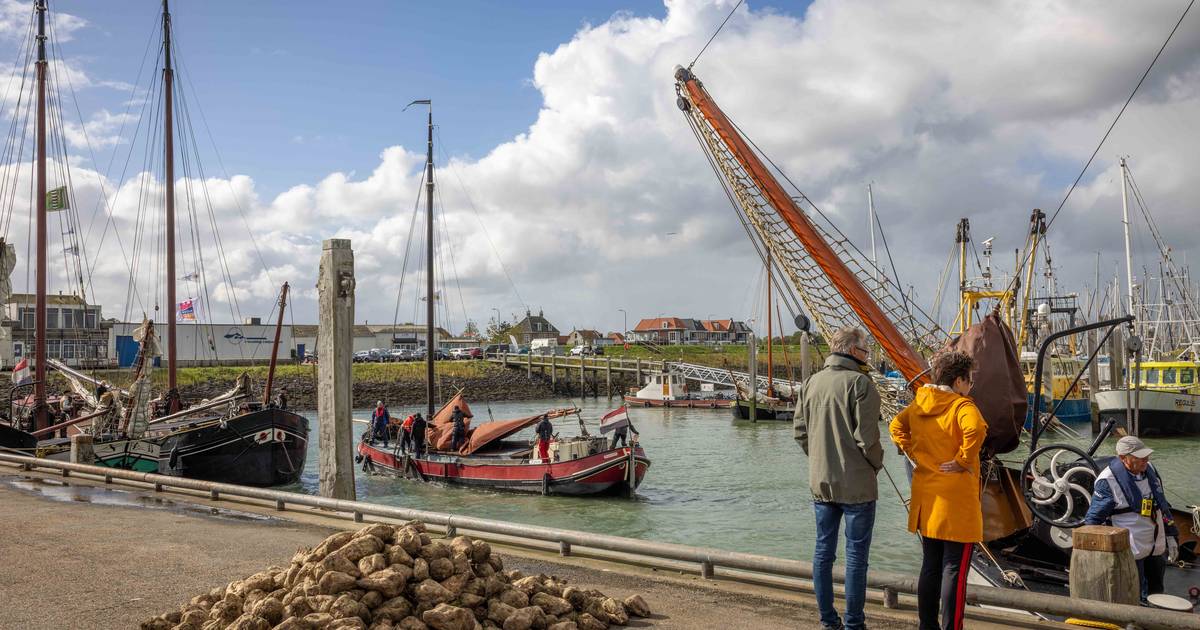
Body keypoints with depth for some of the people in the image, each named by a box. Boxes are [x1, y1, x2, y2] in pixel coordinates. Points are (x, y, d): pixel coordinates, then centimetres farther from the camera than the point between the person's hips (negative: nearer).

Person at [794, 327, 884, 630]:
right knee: (856, 554, 3)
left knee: (823, 550, 12)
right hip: (856, 484, -6)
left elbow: (800, 430, 9)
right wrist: (877, 463, 0)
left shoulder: (812, 382, 6)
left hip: (820, 482, 6)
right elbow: (867, 436, -17)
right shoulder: (860, 383, -14)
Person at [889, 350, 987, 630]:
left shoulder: (918, 404, 6)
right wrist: (962, 461, -20)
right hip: (956, 500, -7)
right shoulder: (962, 405, -14)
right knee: (955, 570, 1)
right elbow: (975, 430, -31)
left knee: (930, 567, 16)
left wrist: (914, 456, 8)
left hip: (926, 497, 7)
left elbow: (896, 426, 12)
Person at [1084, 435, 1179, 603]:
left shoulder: (1149, 469, 4)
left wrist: (1171, 536, 16)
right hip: (1130, 551, -8)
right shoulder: (1108, 481, -20)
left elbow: (1162, 505, 18)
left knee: (1156, 594, 19)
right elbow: (1093, 519, -13)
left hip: (1157, 548, 8)